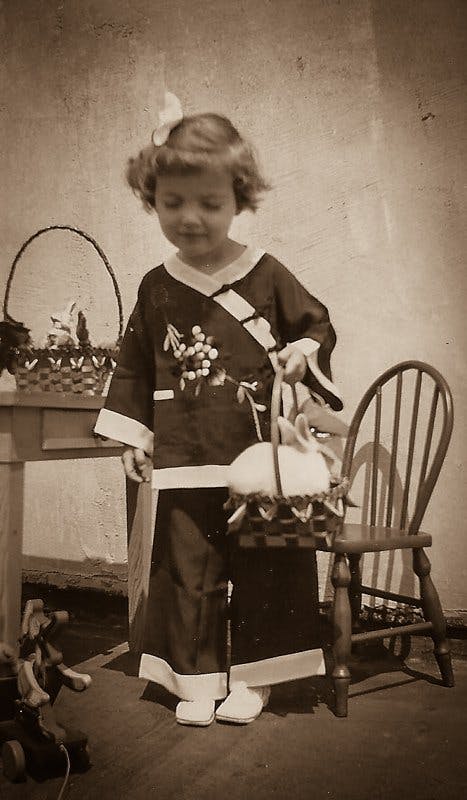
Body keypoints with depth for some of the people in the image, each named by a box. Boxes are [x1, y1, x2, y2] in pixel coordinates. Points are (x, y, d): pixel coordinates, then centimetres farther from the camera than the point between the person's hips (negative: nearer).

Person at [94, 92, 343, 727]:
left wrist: (305, 352, -15)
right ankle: (195, 680, 26)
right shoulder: (156, 288, 5)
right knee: (187, 570, 8)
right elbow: (135, 365, 13)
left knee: (262, 572, 9)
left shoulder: (266, 275, -2)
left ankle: (250, 676, 28)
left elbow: (318, 323, 8)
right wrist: (132, 436, 10)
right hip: (184, 464, 2)